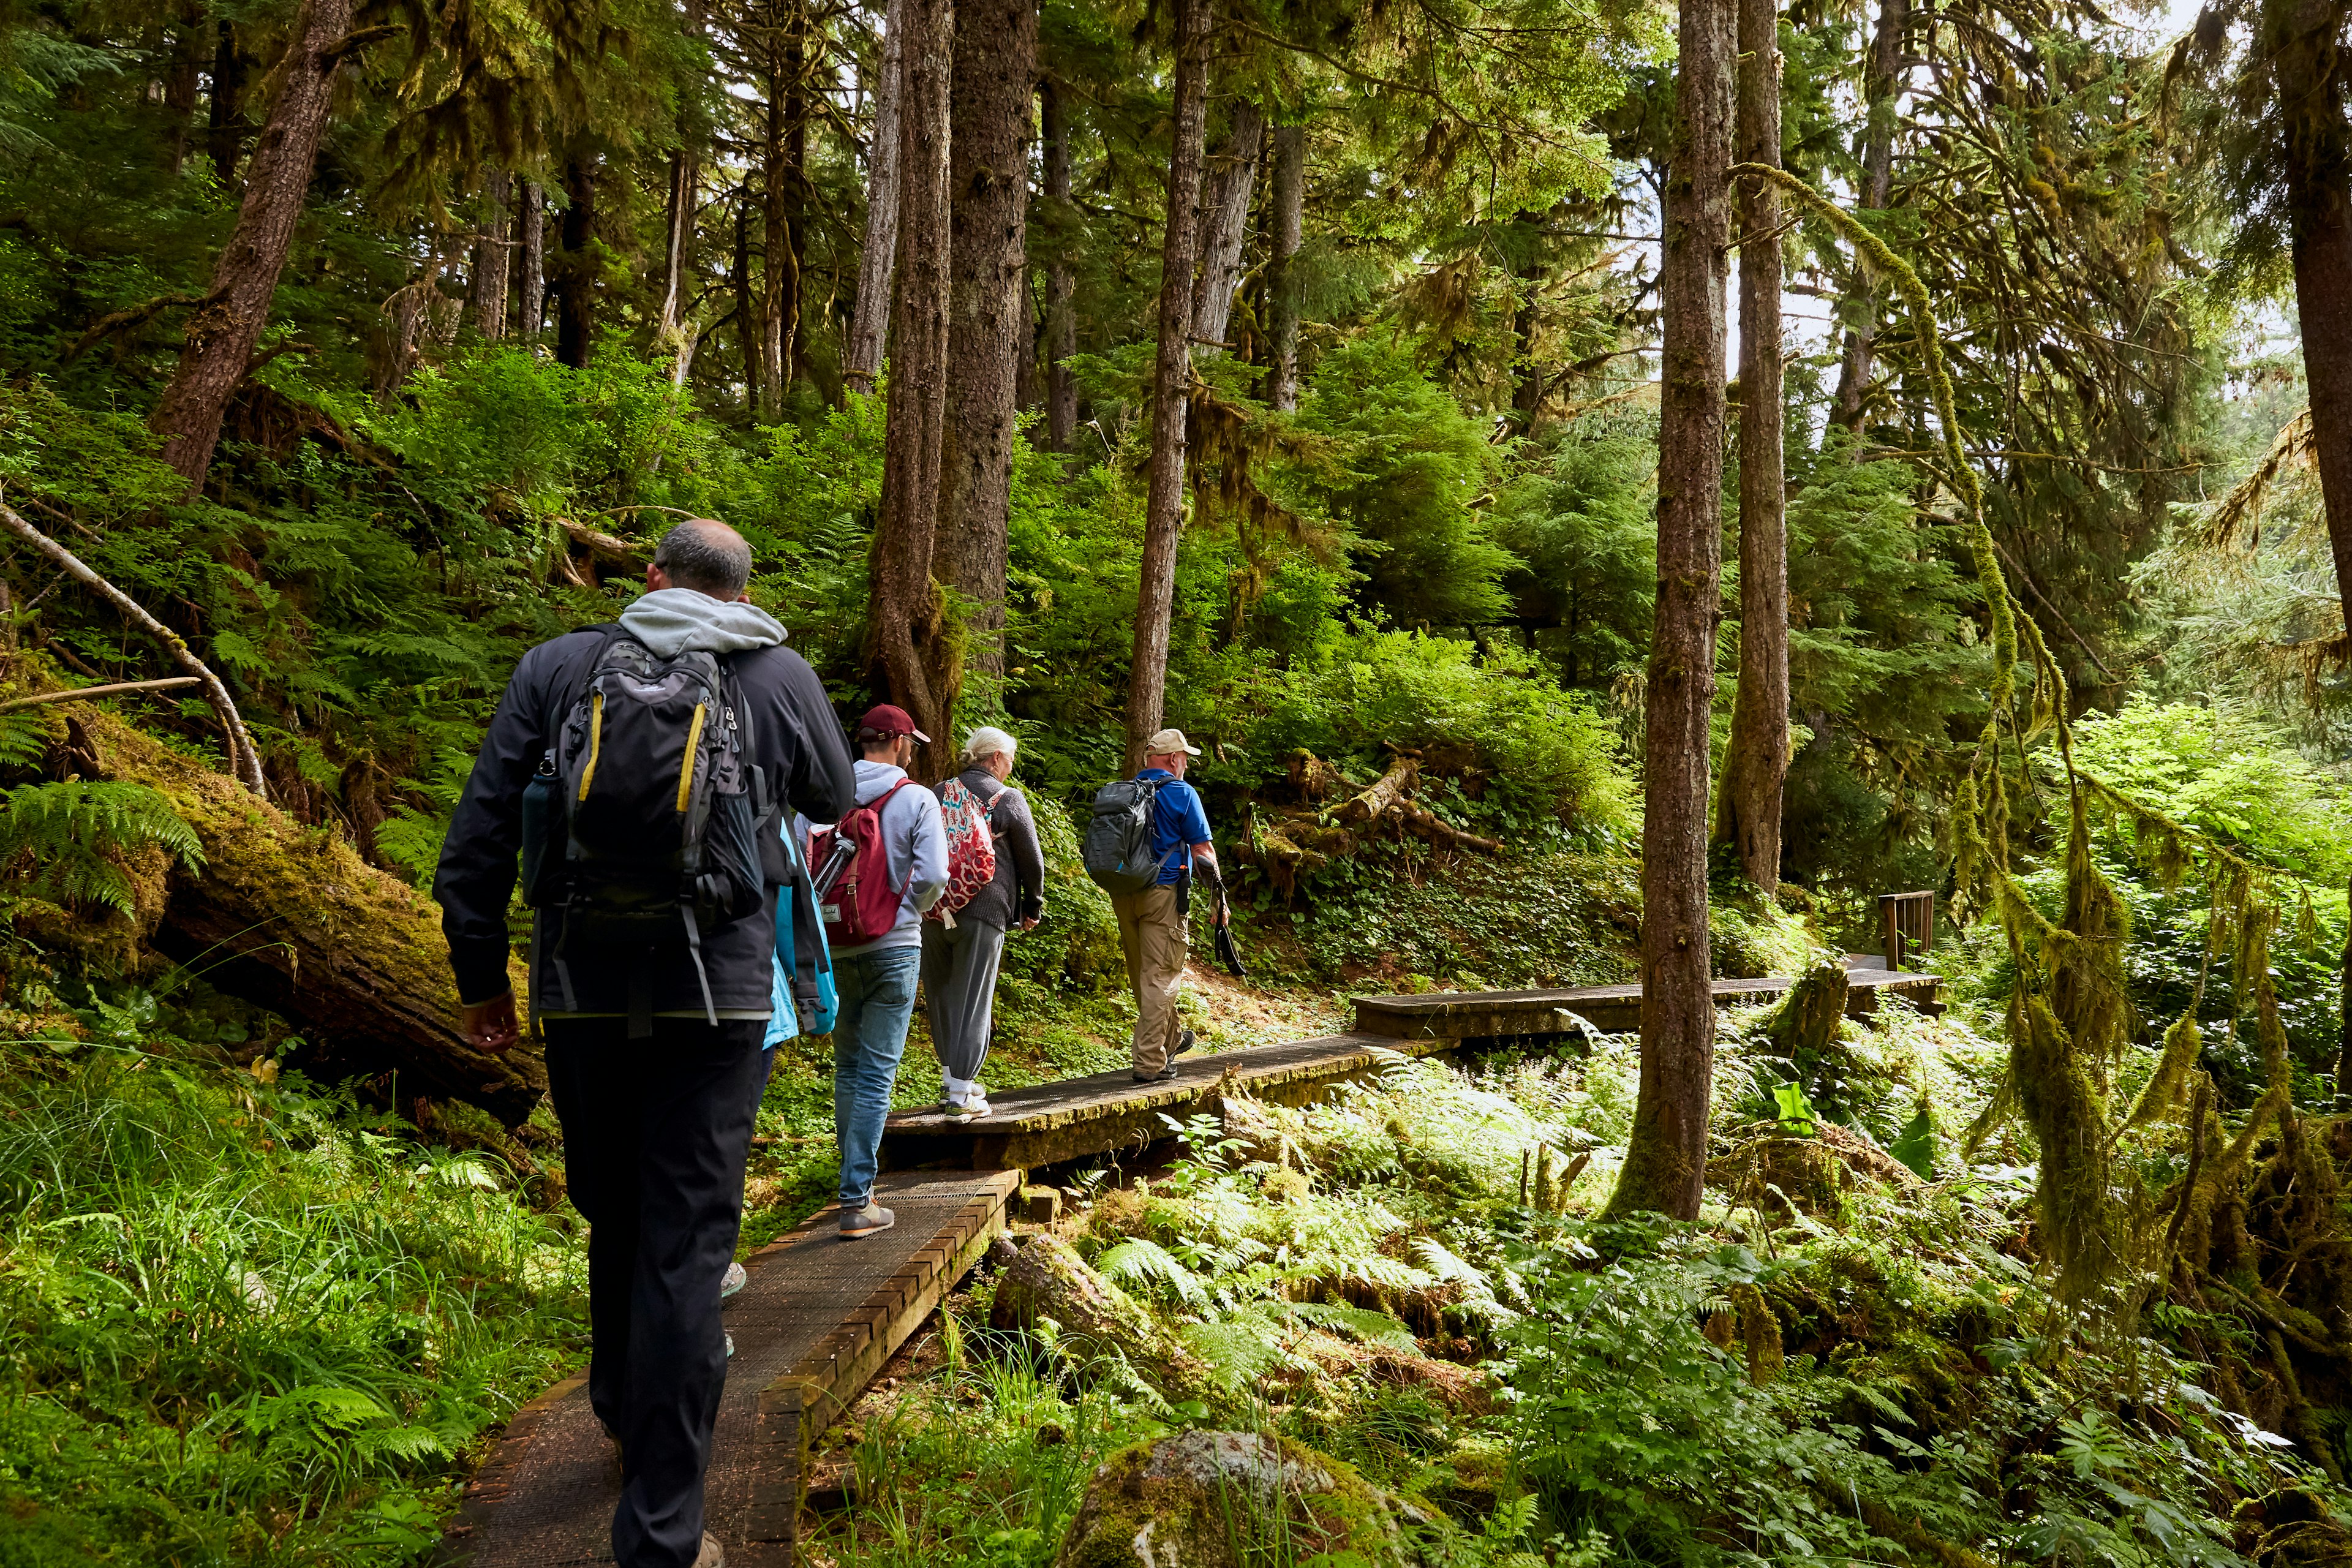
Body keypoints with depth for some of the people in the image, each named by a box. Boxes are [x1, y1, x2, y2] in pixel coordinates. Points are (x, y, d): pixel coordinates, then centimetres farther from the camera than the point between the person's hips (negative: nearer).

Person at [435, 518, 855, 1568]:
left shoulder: (555, 669, 4)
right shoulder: (781, 677, 1)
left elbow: (478, 838, 2)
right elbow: (836, 801, 19)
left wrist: (481, 978, 11)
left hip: (583, 991, 2)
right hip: (714, 997, -2)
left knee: (612, 1220, 22)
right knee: (684, 1247, 0)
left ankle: (623, 1416, 44)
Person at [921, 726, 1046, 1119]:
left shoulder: (936, 794, 11)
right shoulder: (1009, 799, 0)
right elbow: (1031, 859, 5)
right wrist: (1033, 906, 18)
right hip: (982, 910, -4)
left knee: (940, 995, 15)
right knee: (972, 999, -2)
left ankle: (953, 1075, 22)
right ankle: (961, 1092, -4)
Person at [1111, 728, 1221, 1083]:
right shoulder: (1181, 793, -6)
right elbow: (1203, 850, -7)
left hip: (1122, 894, 7)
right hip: (1162, 893, -6)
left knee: (1142, 975, 18)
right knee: (1160, 977, -2)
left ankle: (1173, 1039, 38)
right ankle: (1150, 1063, -4)